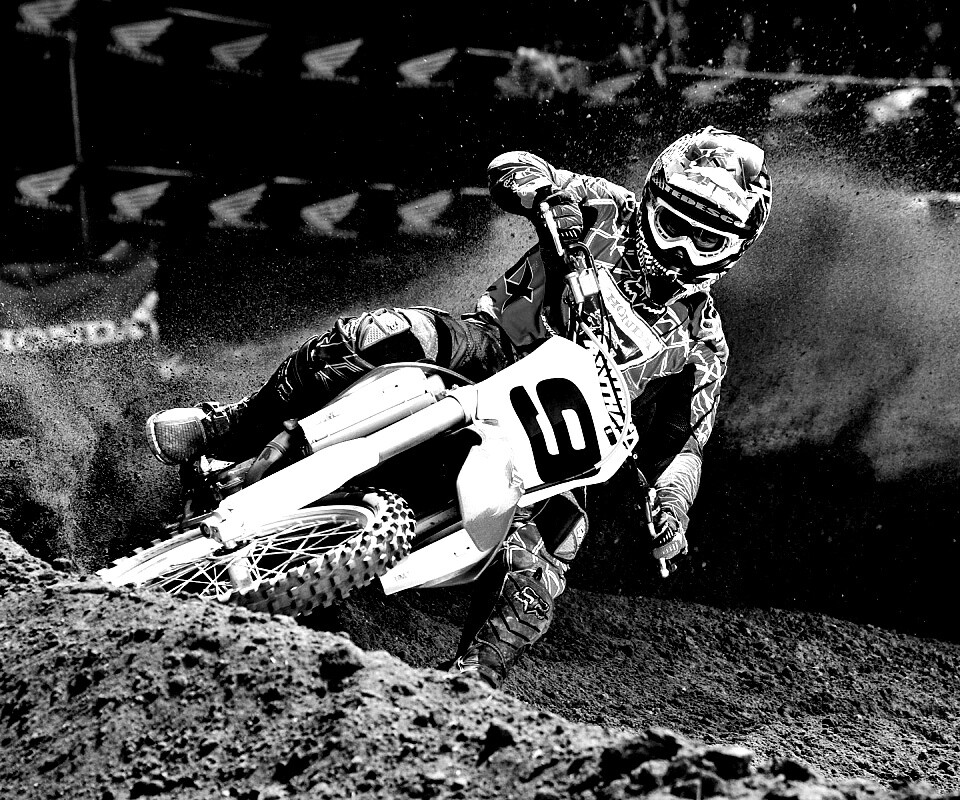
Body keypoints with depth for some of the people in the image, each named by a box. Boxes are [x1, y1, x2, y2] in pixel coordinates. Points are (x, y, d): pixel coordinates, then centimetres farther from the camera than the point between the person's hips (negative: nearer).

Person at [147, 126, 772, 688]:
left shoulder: (702, 343, 6)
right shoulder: (614, 211, 4)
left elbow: (684, 443, 7)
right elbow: (512, 167, -1)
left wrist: (671, 507, -15)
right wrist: (545, 192, -25)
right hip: (491, 350, 0)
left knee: (534, 567, -29)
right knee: (385, 335, -31)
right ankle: (231, 431, -19)